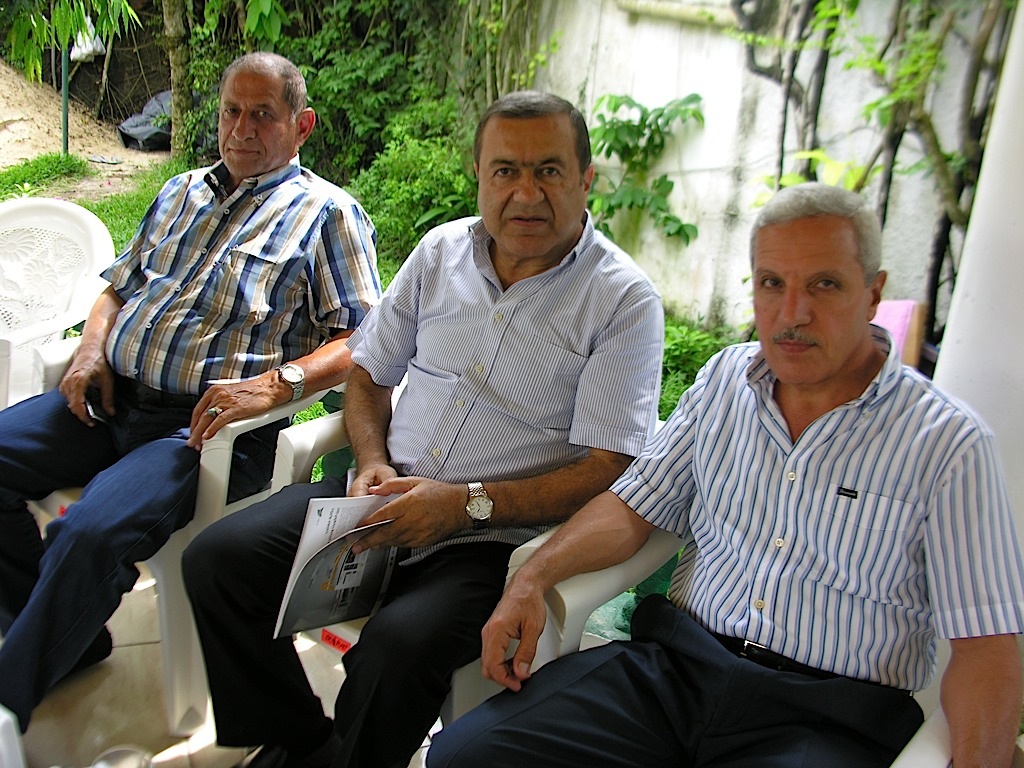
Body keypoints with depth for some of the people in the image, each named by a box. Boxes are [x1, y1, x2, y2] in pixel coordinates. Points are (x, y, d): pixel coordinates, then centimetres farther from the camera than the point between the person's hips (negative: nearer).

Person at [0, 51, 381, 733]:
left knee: (91, 534, -29)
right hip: (112, 398, 7)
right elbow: (119, 287, 29)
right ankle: (67, 637, 9)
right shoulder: (182, 193, 23)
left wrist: (273, 384, -23)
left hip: (206, 421, -7)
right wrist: (92, 351, 7)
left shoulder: (327, 213, 2)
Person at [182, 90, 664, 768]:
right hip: (389, 497, 5)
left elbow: (608, 472, -13)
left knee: (398, 643, -31)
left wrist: (469, 503, -20)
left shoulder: (625, 299, -8)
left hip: (497, 535, -5)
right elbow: (368, 373, 17)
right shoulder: (442, 251, 8)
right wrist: (373, 462, -2)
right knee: (219, 559, -10)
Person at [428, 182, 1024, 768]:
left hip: (830, 718, -3)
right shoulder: (724, 379, 9)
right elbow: (634, 507, 10)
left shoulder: (949, 444, -4)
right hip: (674, 662, 4)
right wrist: (532, 578, -5)